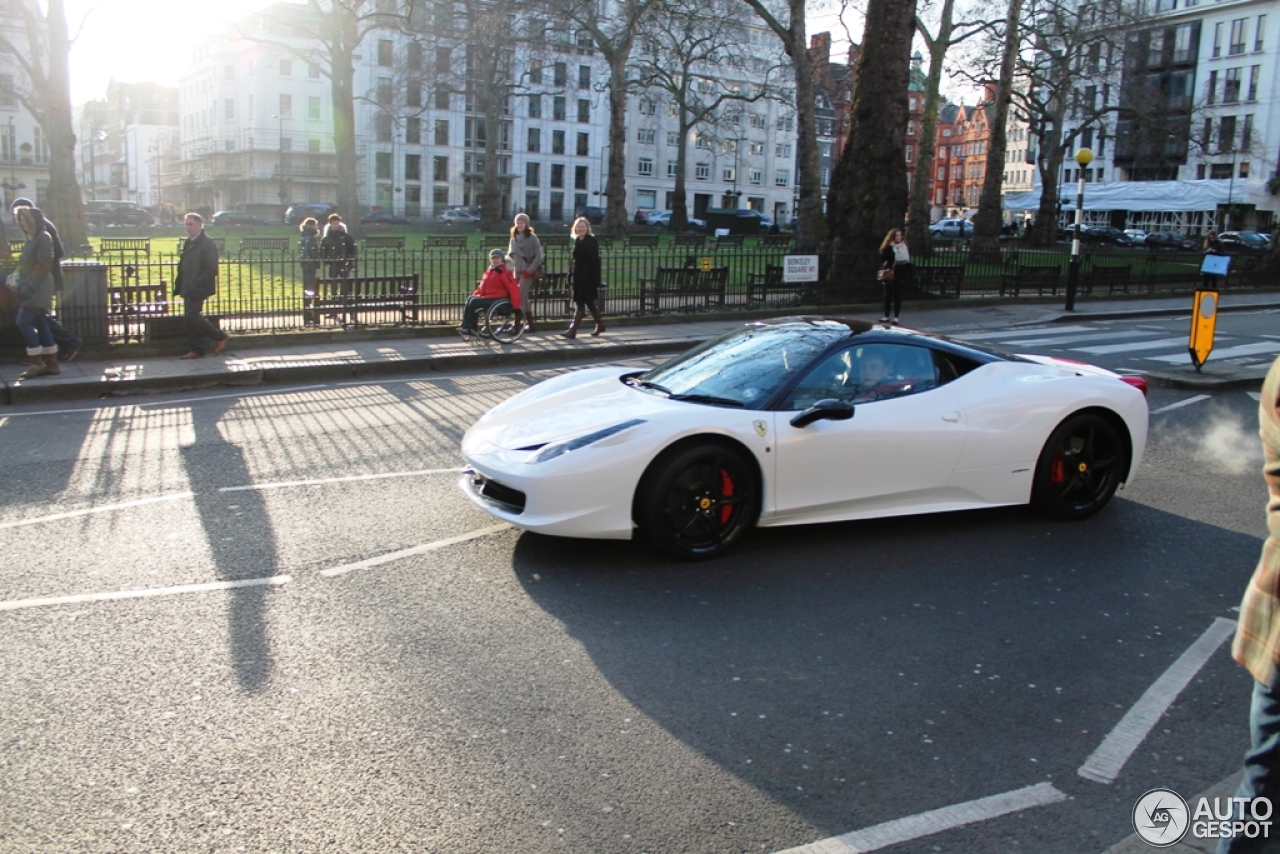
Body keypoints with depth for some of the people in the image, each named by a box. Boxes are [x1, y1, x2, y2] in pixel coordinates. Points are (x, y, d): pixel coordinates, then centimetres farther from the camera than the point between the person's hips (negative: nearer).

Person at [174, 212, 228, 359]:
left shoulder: (207, 243, -11)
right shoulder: (189, 243, 15)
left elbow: (211, 268, -17)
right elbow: (183, 266, 19)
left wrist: (198, 284, -22)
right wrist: (180, 285, 12)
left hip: (198, 289, -9)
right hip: (188, 289, 9)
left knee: (191, 316, -11)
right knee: (190, 317, 8)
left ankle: (220, 337, 3)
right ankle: (196, 350, 15)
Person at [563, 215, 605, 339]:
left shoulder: (592, 241, -9)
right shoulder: (577, 241, 13)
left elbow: (595, 261, -13)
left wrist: (595, 281, -18)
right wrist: (571, 279, 13)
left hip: (587, 278, -7)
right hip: (578, 277, 7)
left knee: (580, 303, -8)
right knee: (589, 303, 14)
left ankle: (573, 330, -10)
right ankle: (600, 325, 28)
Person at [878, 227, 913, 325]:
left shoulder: (906, 248, 5)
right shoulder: (888, 248, -2)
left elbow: (908, 262, 7)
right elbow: (883, 258, -15)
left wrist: (908, 276, 2)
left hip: (901, 275, 1)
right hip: (889, 274, -1)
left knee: (898, 296, 3)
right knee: (888, 295, 5)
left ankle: (896, 317, 8)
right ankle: (886, 316, 15)